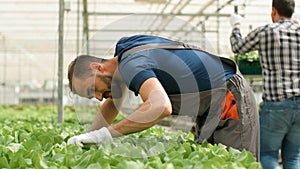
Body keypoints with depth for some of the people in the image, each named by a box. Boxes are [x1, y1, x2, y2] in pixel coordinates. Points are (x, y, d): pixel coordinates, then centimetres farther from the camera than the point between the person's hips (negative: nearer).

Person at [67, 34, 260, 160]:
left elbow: (161, 107, -46)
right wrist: (87, 137, 9)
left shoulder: (131, 63, -26)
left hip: (231, 100, -10)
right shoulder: (124, 50, 4)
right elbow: (113, 103, 18)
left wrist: (103, 134, -39)